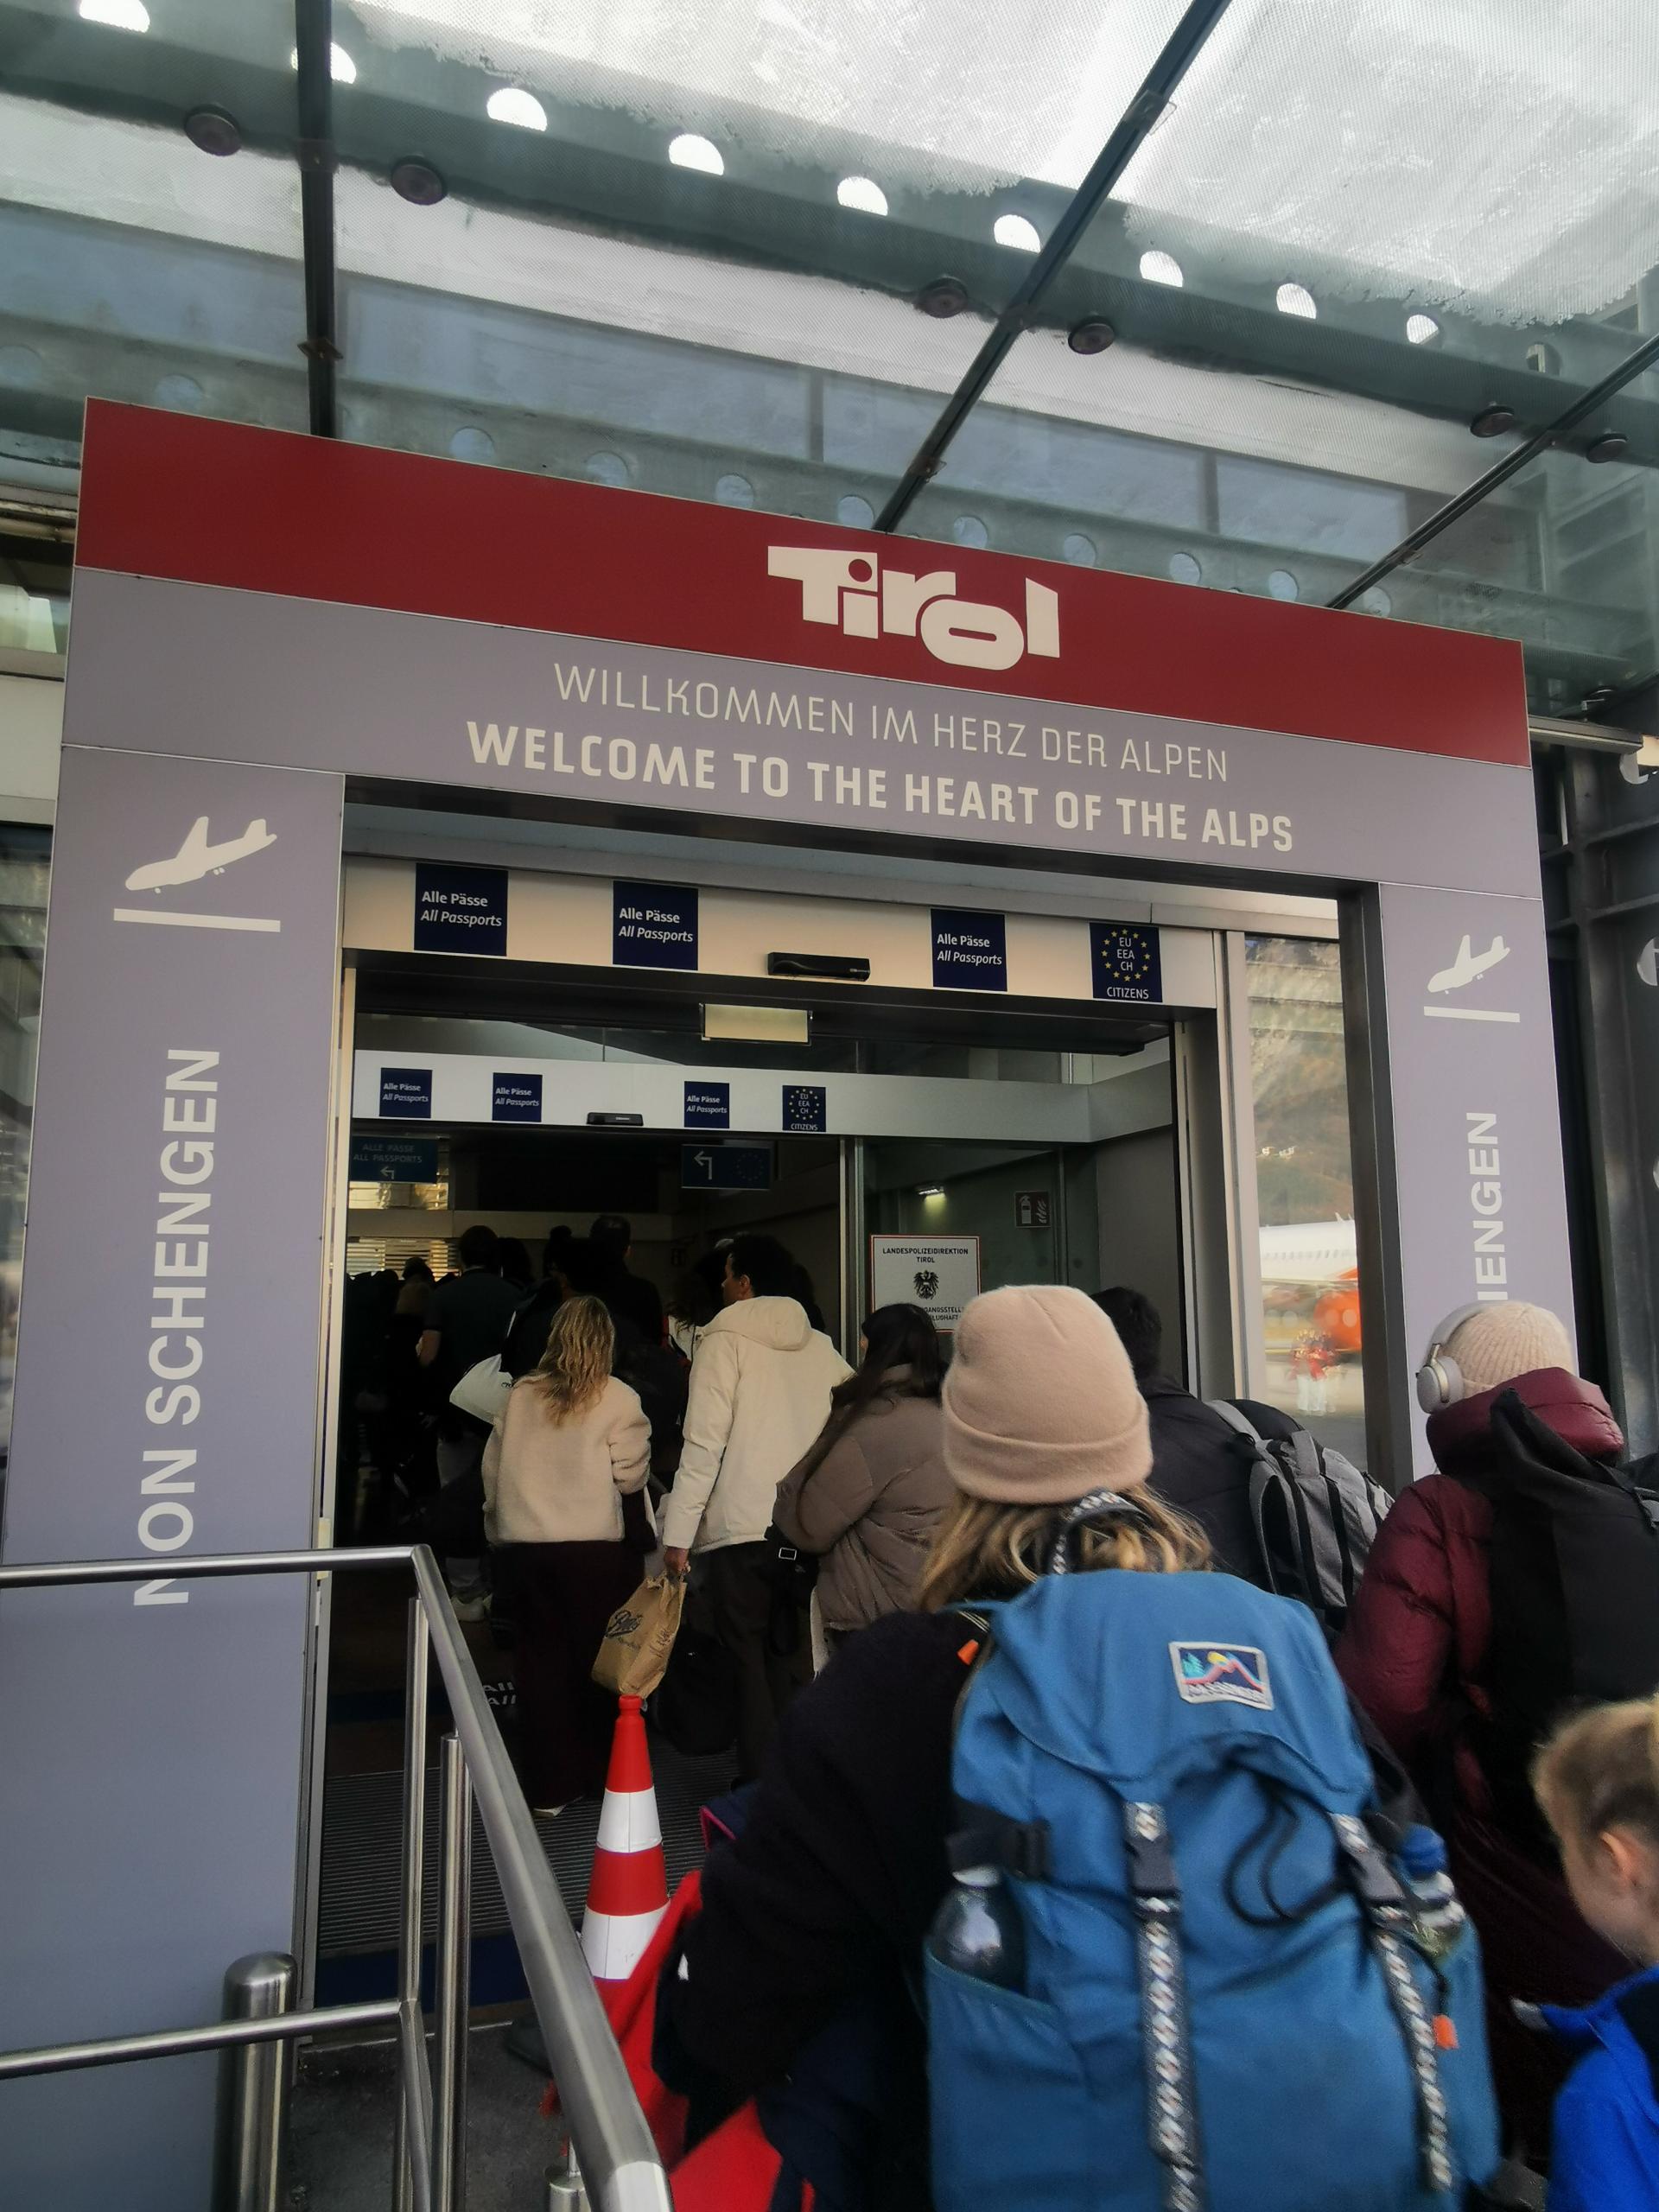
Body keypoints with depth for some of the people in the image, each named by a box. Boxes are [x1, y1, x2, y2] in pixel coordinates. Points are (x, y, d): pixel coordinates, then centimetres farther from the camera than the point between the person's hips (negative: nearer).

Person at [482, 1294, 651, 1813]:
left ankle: (550, 1786, 17)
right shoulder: (618, 1399, -7)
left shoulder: (520, 1396, 4)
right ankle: (604, 1774, 23)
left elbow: (491, 1471, 10)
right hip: (593, 1547, -3)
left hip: (521, 1548, 3)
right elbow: (629, 1477, -9)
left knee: (541, 1657, 11)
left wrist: (498, 1528, 23)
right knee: (599, 1656, 11)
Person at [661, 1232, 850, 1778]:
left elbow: (704, 1442, -12)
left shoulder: (726, 1340, -6)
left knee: (748, 1661, 5)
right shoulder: (822, 1348, 8)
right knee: (793, 1658, 15)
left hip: (742, 1528, -5)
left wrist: (678, 1531, -10)